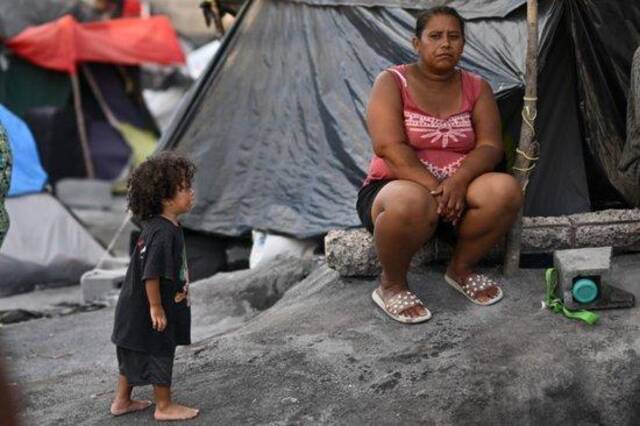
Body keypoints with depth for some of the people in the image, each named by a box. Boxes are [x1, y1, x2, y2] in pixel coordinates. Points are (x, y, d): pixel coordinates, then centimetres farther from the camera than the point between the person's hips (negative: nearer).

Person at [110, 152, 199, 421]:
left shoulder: (169, 227, 7)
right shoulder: (162, 232, -26)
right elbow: (150, 273, -28)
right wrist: (156, 307, -22)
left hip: (134, 308, 10)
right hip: (148, 309, -10)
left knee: (133, 354, 20)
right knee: (159, 354, 5)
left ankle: (122, 401, 33)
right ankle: (164, 407, 18)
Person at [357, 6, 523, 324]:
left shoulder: (476, 88, 6)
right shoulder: (392, 82, -6)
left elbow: (490, 146, -5)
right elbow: (389, 147, -18)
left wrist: (459, 179, -25)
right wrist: (434, 187, -27)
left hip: (455, 189, 4)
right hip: (395, 187, -4)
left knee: (506, 191, -27)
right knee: (414, 204, -41)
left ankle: (461, 268, -3)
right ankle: (391, 285, -13)